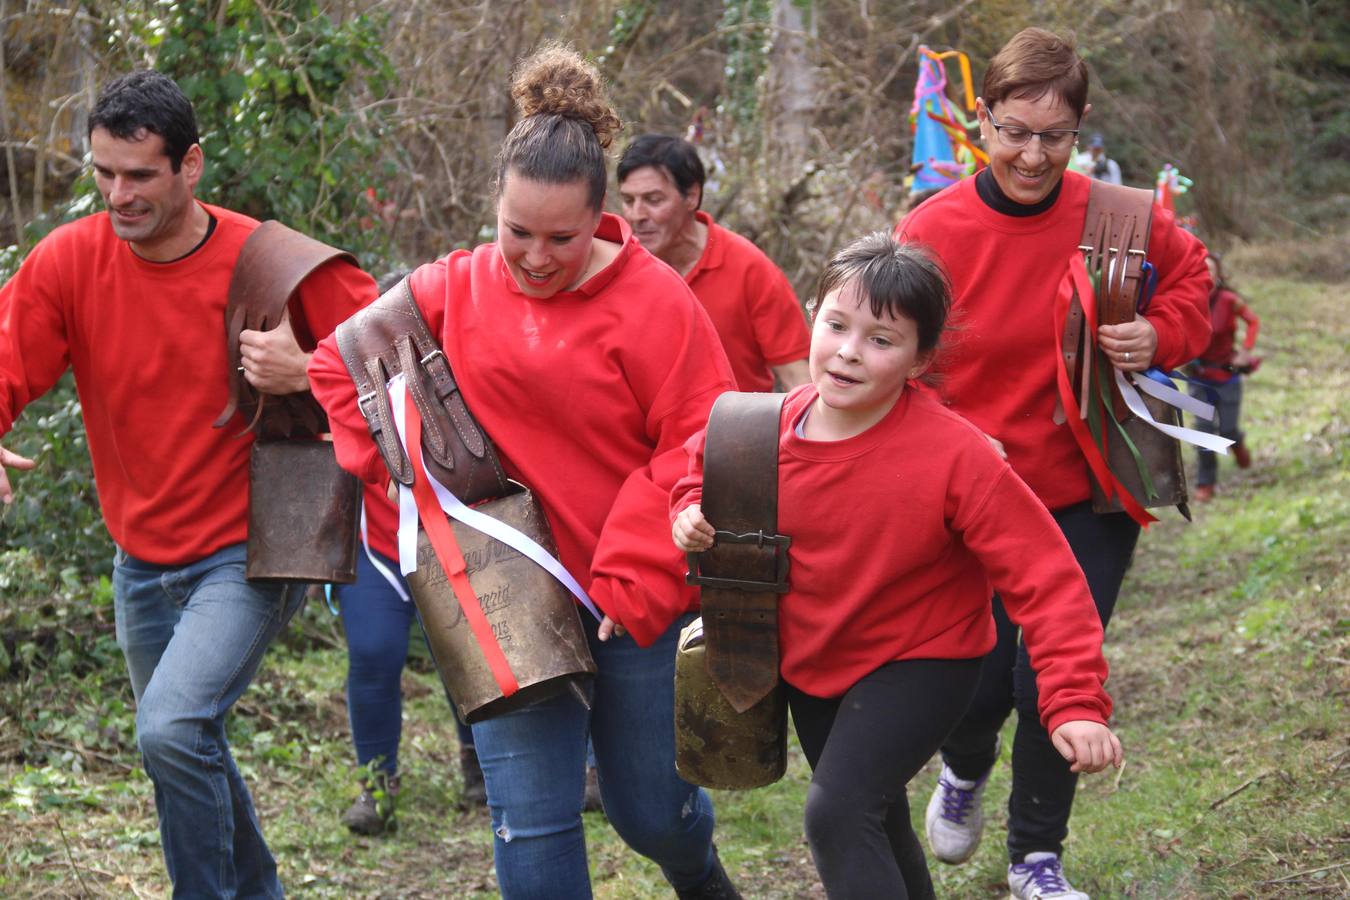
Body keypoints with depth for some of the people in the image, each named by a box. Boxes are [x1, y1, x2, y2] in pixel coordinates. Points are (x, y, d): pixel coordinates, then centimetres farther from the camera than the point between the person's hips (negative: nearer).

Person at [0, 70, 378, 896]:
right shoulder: (70, 261, -7)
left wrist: (306, 374, -25)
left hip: (247, 555, -5)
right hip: (142, 563, 5)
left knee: (173, 730, -25)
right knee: (189, 752, 20)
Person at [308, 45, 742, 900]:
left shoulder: (652, 299, -11)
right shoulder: (456, 290, 0)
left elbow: (700, 446, -15)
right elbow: (344, 362, 9)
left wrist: (634, 579, -19)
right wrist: (394, 459, -4)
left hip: (636, 605, -2)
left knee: (654, 809, 14)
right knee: (532, 827, -2)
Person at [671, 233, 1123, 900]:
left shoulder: (956, 456, -28)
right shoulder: (770, 427, -14)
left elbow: (1044, 577, -27)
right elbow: (712, 463, 11)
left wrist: (1075, 703, -34)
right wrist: (694, 512, -12)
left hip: (920, 665, -6)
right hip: (810, 664, 6)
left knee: (838, 813, -24)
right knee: (878, 828, 24)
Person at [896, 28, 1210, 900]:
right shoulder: (933, 232, -11)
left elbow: (1190, 272, 12)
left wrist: (1162, 336, -7)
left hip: (1088, 498, 1)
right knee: (981, 675, 2)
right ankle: (965, 769, 41)